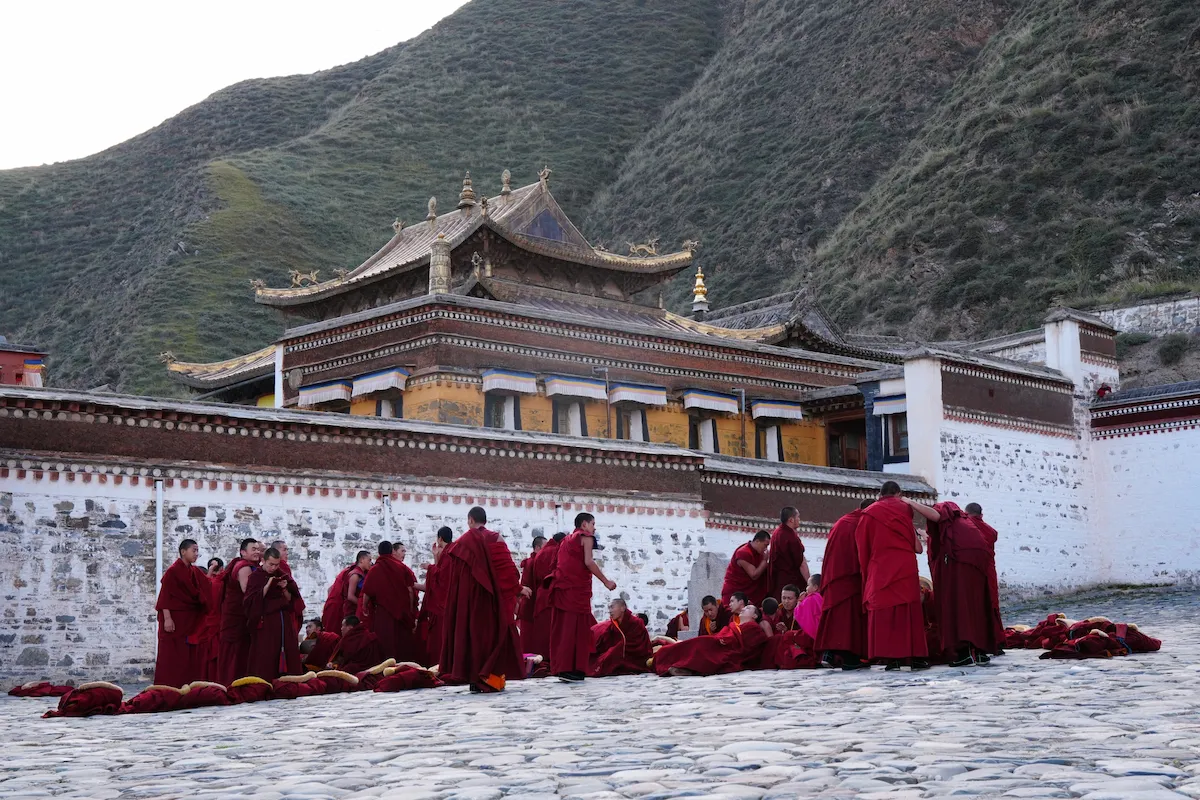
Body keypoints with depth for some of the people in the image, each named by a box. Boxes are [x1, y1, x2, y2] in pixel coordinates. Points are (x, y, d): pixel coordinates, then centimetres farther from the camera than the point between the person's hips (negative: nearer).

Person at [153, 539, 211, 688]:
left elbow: (206, 591, 11)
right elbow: (165, 596, -13)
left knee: (191, 655, 5)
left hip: (191, 620, 7)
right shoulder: (172, 571, -9)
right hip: (175, 619, -7)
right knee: (172, 656, -4)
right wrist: (167, 618, -20)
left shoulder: (196, 572, 10)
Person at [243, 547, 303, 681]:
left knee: (288, 657, -2)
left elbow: (292, 600, 11)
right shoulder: (255, 577, 0)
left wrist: (284, 589, -8)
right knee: (265, 660, -8)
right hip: (265, 623, -4)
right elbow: (250, 601, -11)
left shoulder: (282, 575, 11)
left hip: (285, 623, 4)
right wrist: (267, 586, -18)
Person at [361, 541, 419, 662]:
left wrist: (364, 607, 16)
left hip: (383, 613, -1)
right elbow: (411, 589, -4)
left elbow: (367, 593, -2)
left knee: (386, 644, 3)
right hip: (402, 611, 1)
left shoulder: (374, 570, -2)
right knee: (402, 640, 7)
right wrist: (411, 610, 5)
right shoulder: (402, 567, 0)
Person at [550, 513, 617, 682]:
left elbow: (562, 564, 19)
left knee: (563, 628, 7)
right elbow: (588, 562, -12)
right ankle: (570, 669, -11)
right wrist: (606, 582, -8)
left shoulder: (567, 540, 25)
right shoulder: (586, 537, 1)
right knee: (576, 628, -7)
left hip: (561, 587, 8)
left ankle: (559, 667, 7)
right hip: (576, 588, -8)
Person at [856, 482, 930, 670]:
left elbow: (863, 546, 9)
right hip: (905, 568, 0)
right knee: (909, 611, 2)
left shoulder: (869, 513, 7)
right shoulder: (905, 508, 7)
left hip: (880, 569, 0)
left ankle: (891, 657, -6)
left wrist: (867, 570, 16)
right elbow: (916, 544, 12)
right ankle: (915, 656, -1)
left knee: (884, 612, 0)